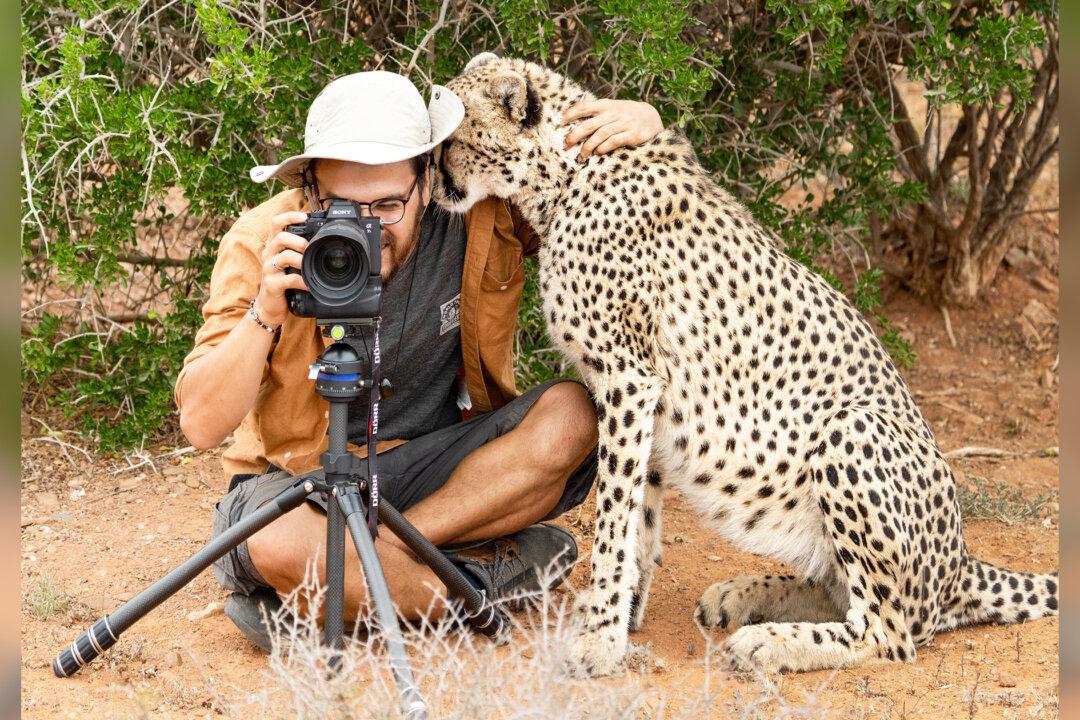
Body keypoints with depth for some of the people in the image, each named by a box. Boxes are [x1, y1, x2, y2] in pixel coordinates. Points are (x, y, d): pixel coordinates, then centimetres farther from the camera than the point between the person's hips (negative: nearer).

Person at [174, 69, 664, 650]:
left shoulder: (479, 214, -13)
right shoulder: (264, 243, -18)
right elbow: (201, 425, -21)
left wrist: (638, 120, -21)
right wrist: (265, 313, -35)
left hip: (431, 465, 3)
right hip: (297, 475, -3)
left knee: (570, 416, -22)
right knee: (275, 544, -38)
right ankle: (482, 578, -16)